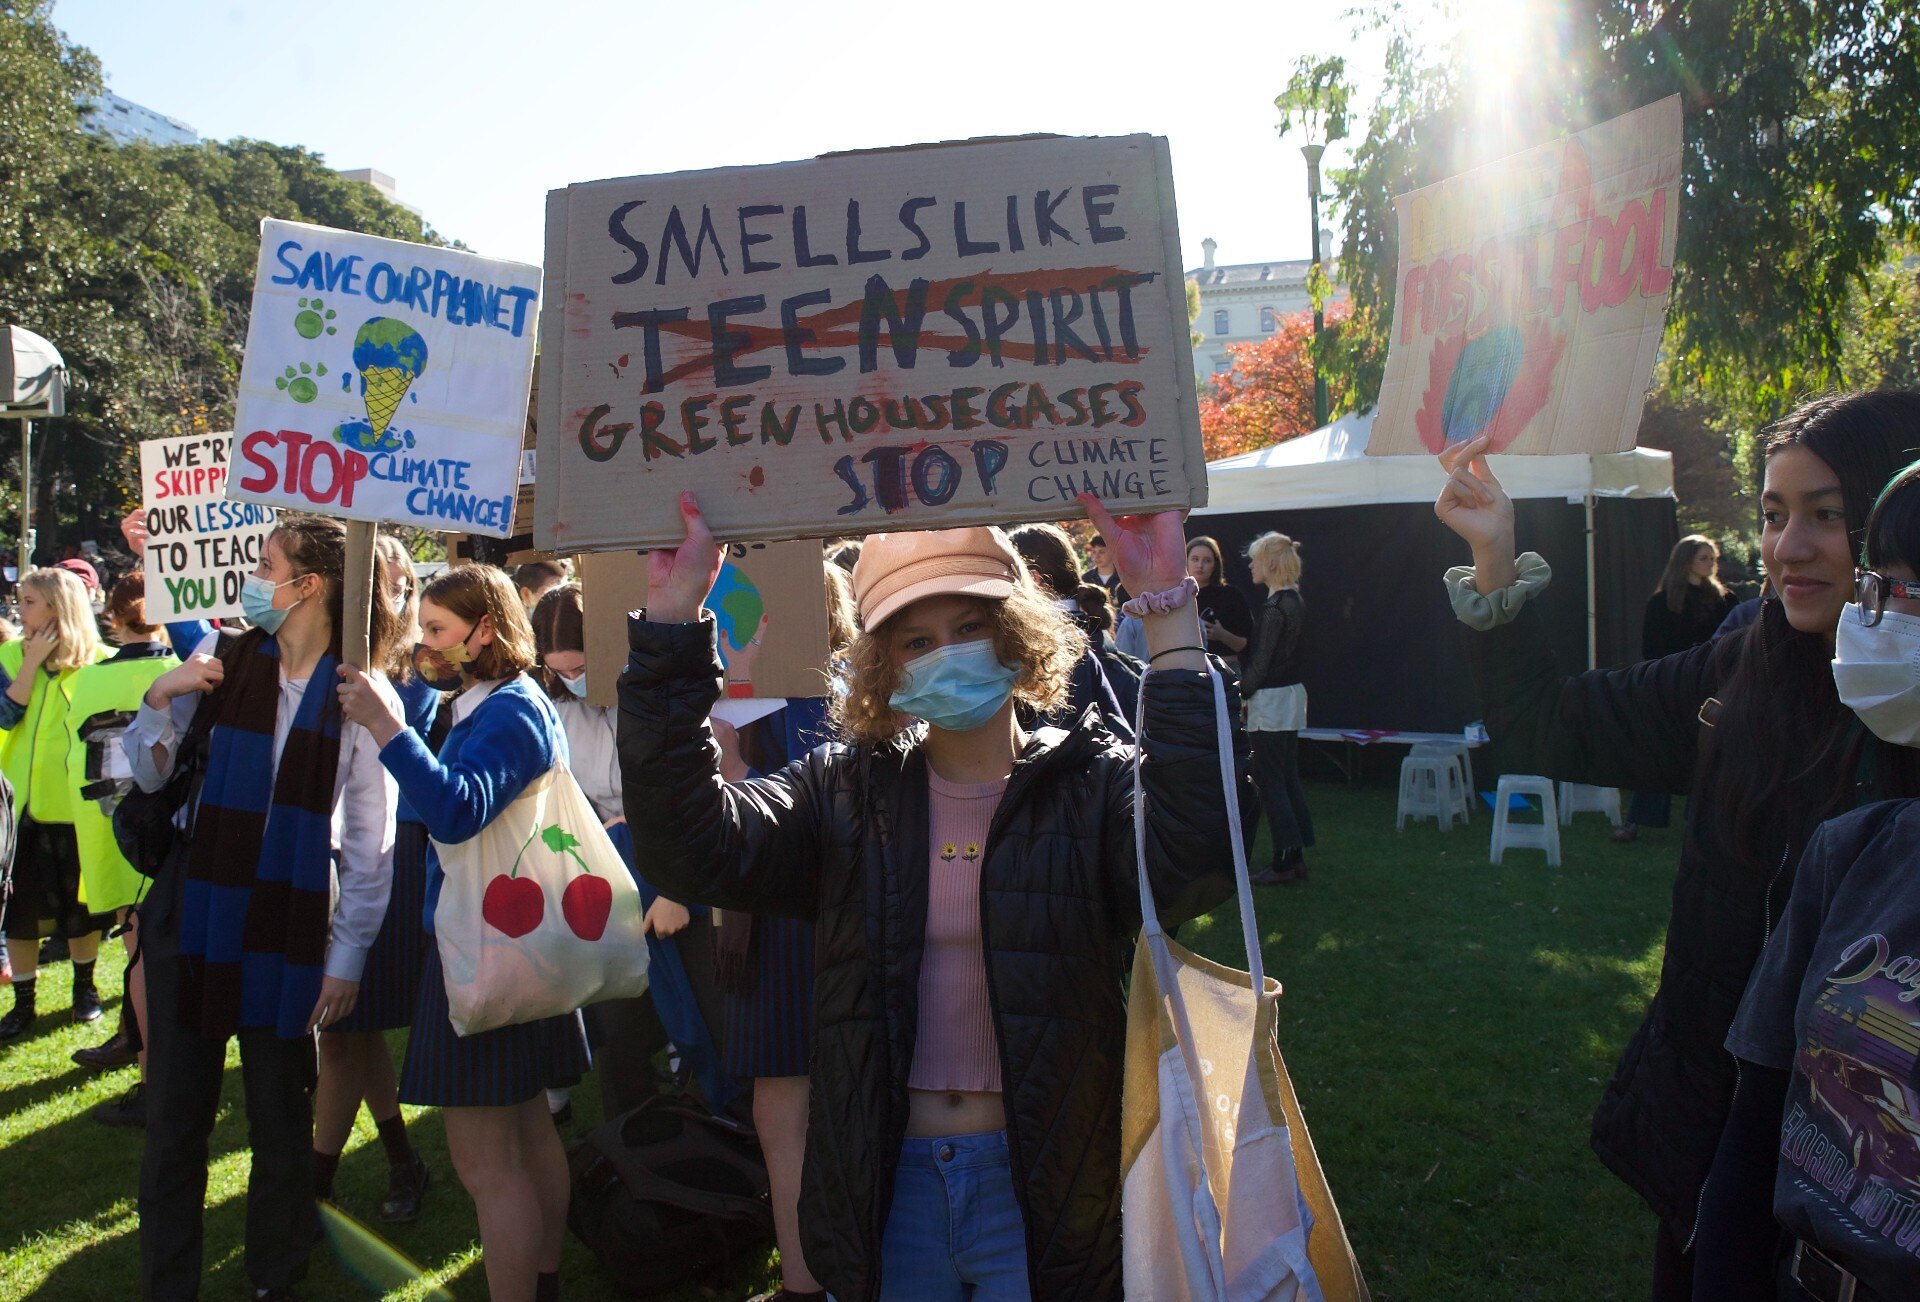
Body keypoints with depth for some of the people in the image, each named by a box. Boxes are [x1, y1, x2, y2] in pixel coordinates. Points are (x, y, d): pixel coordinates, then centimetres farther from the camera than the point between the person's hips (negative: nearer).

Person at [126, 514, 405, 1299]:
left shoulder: (356, 695, -6)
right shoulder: (222, 662, 1)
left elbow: (370, 843, -4)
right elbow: (149, 776, 10)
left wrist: (347, 958, -4)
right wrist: (159, 701, -8)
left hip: (290, 931, -2)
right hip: (192, 917, 2)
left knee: (280, 1120, 11)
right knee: (175, 1116, 9)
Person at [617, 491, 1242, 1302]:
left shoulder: (1093, 781, -6)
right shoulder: (844, 791, 1)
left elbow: (1195, 864, -28)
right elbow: (695, 846, -15)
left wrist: (1168, 612, -32)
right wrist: (673, 619, -23)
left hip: (1047, 1195, -2)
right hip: (887, 1188, 3)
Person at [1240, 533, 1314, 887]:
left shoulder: (1275, 608, -18)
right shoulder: (1295, 601, 11)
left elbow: (1260, 663, -18)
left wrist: (1236, 695, -10)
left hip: (1270, 700, -10)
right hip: (1292, 695, 10)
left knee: (1270, 781, -3)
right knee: (1289, 778, 13)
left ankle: (1283, 864, 1)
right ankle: (1296, 857, 19)